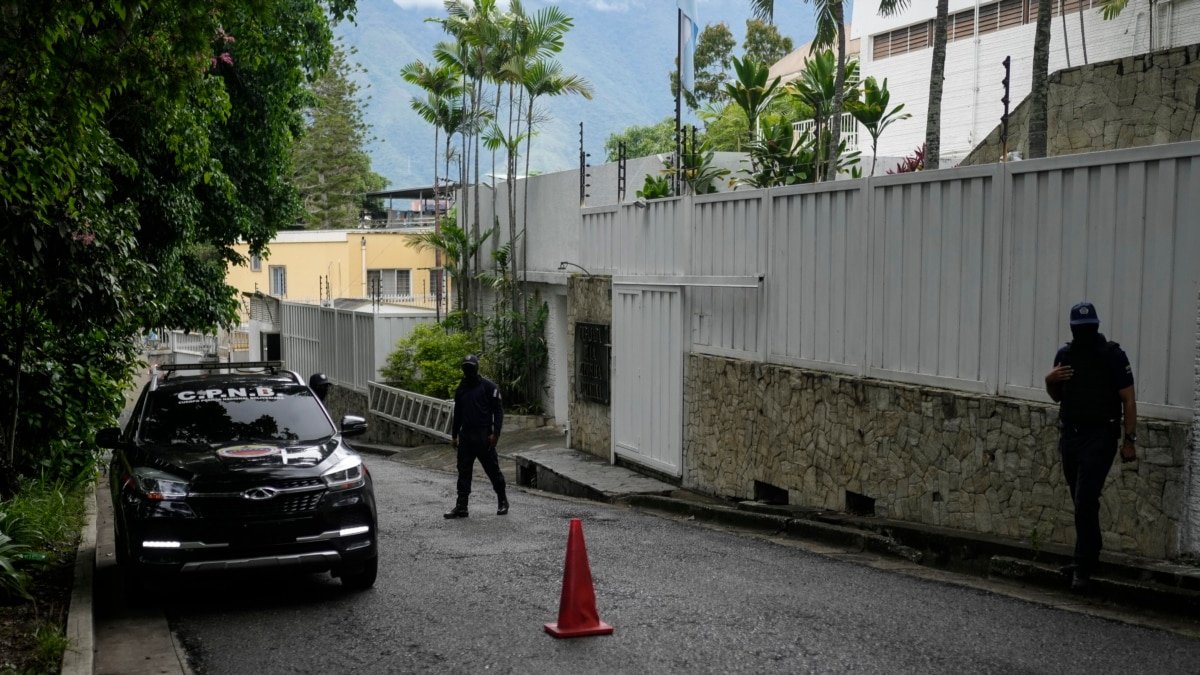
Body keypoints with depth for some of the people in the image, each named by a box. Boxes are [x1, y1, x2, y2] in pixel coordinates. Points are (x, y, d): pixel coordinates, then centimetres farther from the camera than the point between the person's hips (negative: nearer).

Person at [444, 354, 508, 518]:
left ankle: (502, 501, 17)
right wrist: (454, 435, 18)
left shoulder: (489, 386, -3)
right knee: (463, 471, 3)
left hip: (483, 436, -5)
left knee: (493, 469, 2)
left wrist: (495, 433, -14)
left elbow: (498, 411, -6)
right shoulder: (461, 388, 15)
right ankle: (461, 506, 6)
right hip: (465, 436, 5)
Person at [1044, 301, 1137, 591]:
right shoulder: (1065, 355, 8)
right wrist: (1050, 380, -4)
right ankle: (1090, 555, 27)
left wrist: (1130, 440, -10)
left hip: (1100, 437, -6)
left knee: (1085, 501, -13)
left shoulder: (1113, 356, -7)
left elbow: (1128, 399, -6)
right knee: (1082, 502, 14)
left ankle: (1083, 568, -9)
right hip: (1069, 435, 6)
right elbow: (1057, 397, 18)